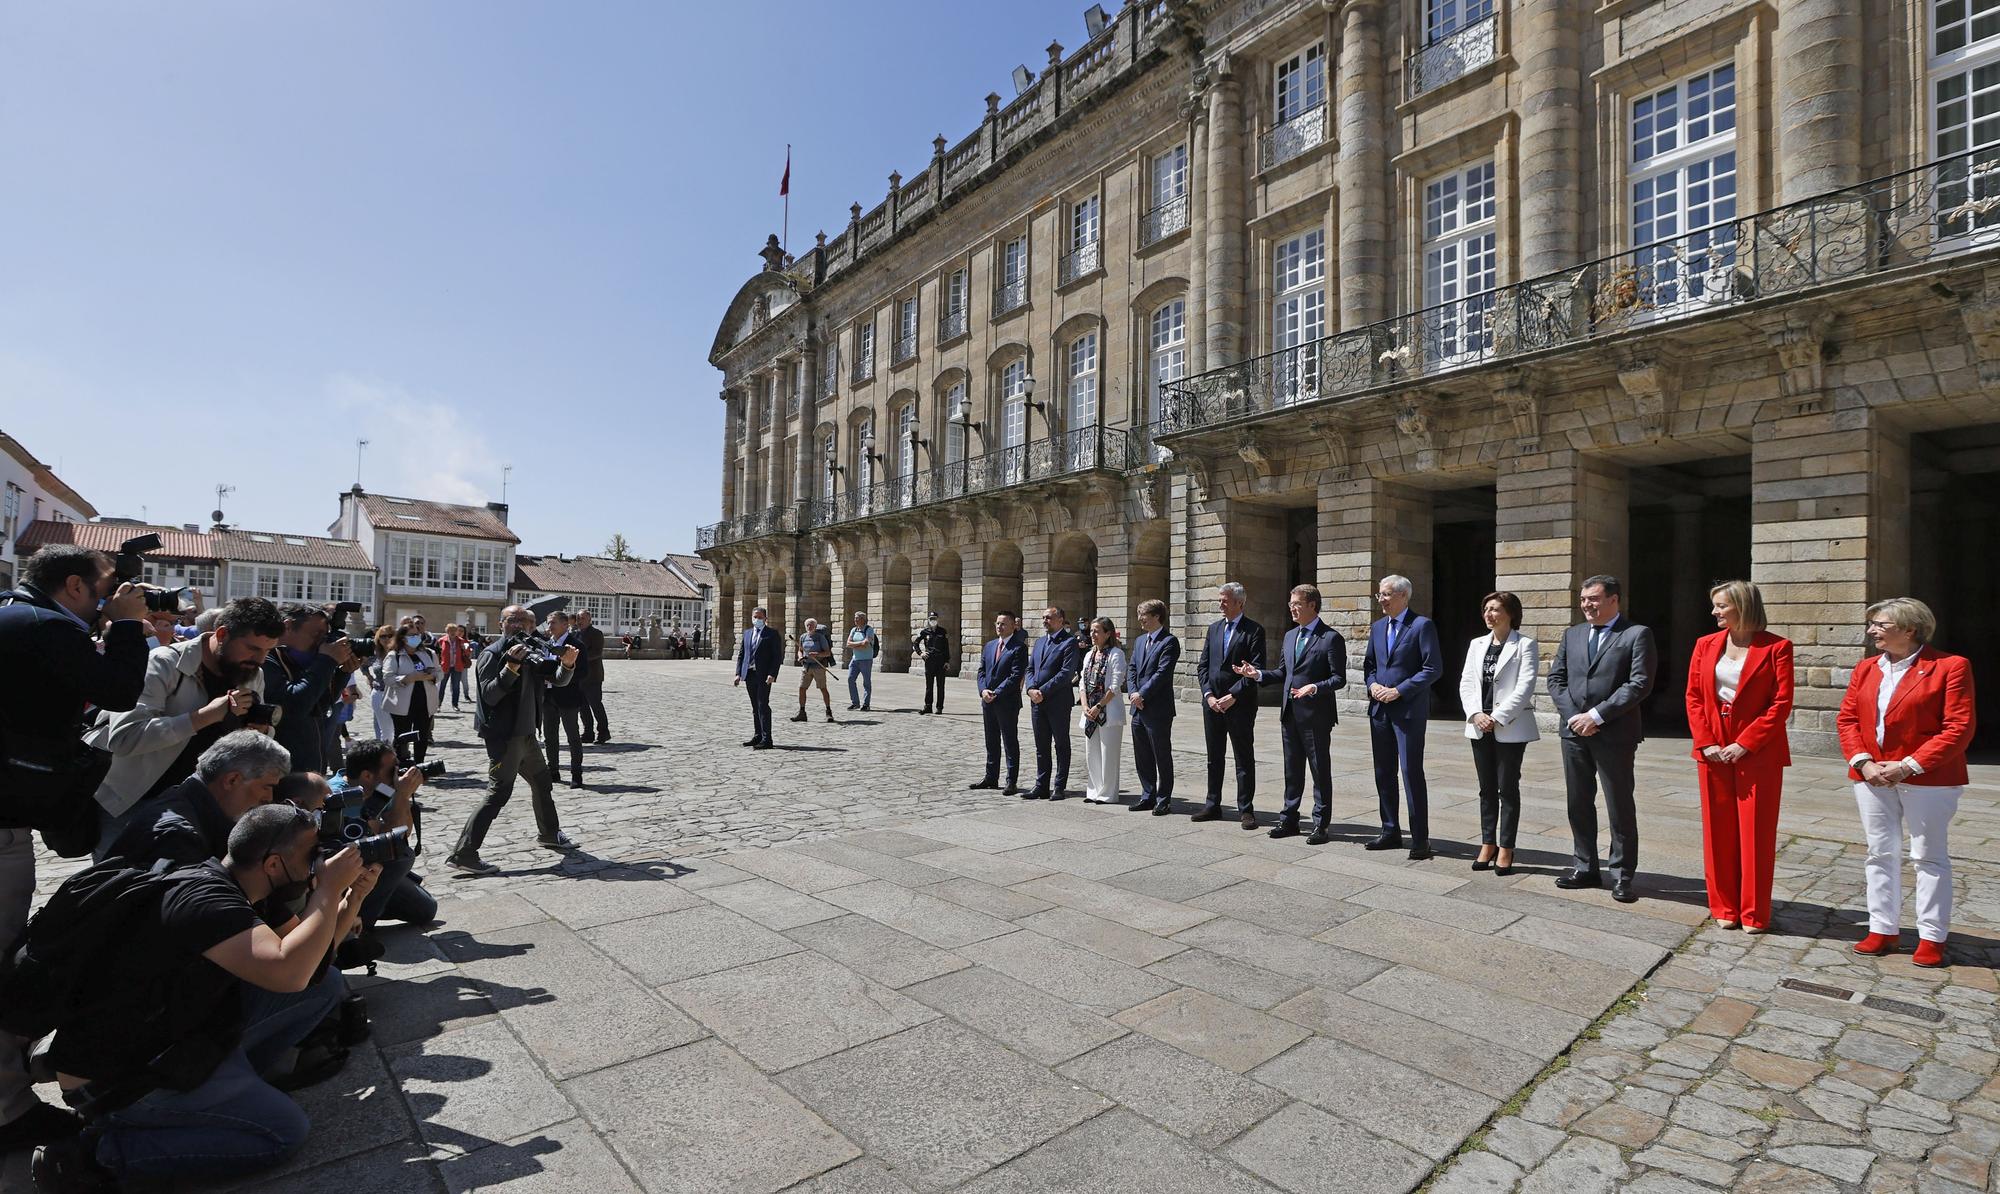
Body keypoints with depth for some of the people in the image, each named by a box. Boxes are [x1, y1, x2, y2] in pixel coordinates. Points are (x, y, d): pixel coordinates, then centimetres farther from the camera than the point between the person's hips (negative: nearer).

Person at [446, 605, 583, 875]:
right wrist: (511, 666, -29)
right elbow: (489, 695, -19)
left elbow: (559, 679, 6)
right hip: (504, 736, -8)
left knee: (541, 782, 19)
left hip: (526, 734, 8)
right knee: (499, 793, -11)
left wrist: (567, 663, -14)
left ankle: (549, 834, 37)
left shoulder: (530, 653, 9)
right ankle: (463, 854, -5)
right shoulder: (492, 654, -10)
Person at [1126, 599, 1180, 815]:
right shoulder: (1139, 641, 16)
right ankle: (1148, 796, 25)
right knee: (1142, 757, 14)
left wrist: (1142, 694, -15)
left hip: (1158, 710, -8)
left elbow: (1162, 673, -17)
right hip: (1138, 709, 8)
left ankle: (1164, 800, 12)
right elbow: (1133, 670, 14)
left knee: (1162, 757, 2)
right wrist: (1133, 693, -2)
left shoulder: (1169, 642, -9)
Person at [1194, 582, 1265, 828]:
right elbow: (1202, 665, 9)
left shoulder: (1254, 631, -5)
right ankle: (1213, 805, 23)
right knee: (1214, 757, 13)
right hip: (1212, 702, 6)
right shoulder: (1214, 628, 12)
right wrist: (1209, 694, -3)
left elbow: (1256, 670, -12)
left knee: (1244, 759, 2)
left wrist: (1233, 696, -16)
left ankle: (1246, 809, 10)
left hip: (1239, 704, -5)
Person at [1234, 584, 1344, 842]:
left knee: (1320, 770, 3)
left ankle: (1321, 825, 13)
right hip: (1289, 713, 7)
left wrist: (1314, 688, -27)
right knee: (1292, 770, 14)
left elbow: (1339, 678, -11)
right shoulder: (1290, 636, 14)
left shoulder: (1331, 638, -8)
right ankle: (1289, 819, 24)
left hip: (1316, 715, -7)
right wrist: (1258, 674, 1)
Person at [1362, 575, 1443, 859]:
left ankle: (1420, 838, 3)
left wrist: (1399, 691, -16)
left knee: (1412, 772, -6)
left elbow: (1433, 668, -12)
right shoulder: (1377, 627, 13)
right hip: (1380, 709, 7)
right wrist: (1372, 684, -2)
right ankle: (1390, 831, 22)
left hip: (1409, 710, -7)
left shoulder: (1422, 625, -7)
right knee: (1383, 773, 11)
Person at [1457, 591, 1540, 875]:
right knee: (1487, 789, 11)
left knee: (1508, 789, 2)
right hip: (1480, 726, 5)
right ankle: (1488, 844, 19)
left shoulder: (1525, 645, -4)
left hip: (1510, 728, -5)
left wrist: (1498, 718, -16)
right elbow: (1466, 682, 7)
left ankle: (1506, 849, 11)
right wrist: (1476, 714, -8)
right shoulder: (1477, 644, 11)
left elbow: (1525, 687, -12)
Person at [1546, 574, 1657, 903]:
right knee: (1578, 803, 12)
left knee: (1620, 807, 3)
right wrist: (1573, 715, -4)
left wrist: (1596, 715, -15)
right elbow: (1555, 677, 10)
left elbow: (1639, 683, -12)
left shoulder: (1637, 634, -3)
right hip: (1575, 731, 5)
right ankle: (1586, 868, 23)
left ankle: (1622, 875, 14)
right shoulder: (1572, 634, 13)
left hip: (1614, 734, -5)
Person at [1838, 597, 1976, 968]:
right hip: (1872, 777, 5)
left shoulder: (1950, 667, -7)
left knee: (1929, 856, 5)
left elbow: (1959, 728, -12)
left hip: (1926, 778, -5)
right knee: (1880, 853, 10)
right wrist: (1863, 762, -8)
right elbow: (1847, 718, 6)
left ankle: (1932, 937, 16)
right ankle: (1883, 929, 19)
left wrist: (1908, 766, -17)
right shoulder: (1865, 669, 9)